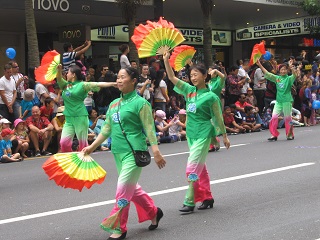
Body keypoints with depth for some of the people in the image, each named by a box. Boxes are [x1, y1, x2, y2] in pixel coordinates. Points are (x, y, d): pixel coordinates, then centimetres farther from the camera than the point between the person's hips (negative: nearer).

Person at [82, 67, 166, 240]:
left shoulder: (140, 103, -8)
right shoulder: (114, 104, 12)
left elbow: (149, 129, -11)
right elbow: (107, 129, 16)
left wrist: (156, 152, -18)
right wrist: (92, 147, 12)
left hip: (134, 152, -8)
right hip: (118, 152, 8)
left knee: (123, 190, -8)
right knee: (132, 188, 16)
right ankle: (153, 212, 35)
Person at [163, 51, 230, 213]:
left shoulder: (211, 96, -9)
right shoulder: (189, 90, 6)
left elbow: (218, 118, -2)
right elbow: (172, 77, 1)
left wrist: (225, 136, 4)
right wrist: (166, 60, -9)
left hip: (203, 134, -7)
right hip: (191, 133, 7)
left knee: (193, 167, -11)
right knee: (200, 167, 14)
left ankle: (190, 202, -6)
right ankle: (207, 198, 25)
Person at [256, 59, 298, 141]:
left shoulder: (289, 78, -2)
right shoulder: (277, 78, 9)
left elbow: (294, 75, -22)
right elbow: (267, 74, 9)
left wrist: (292, 67, -41)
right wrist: (260, 65, 3)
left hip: (287, 100, -4)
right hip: (278, 100, 4)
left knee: (287, 117, 4)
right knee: (274, 116, -4)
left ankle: (290, 134, 17)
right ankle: (274, 135, 2)